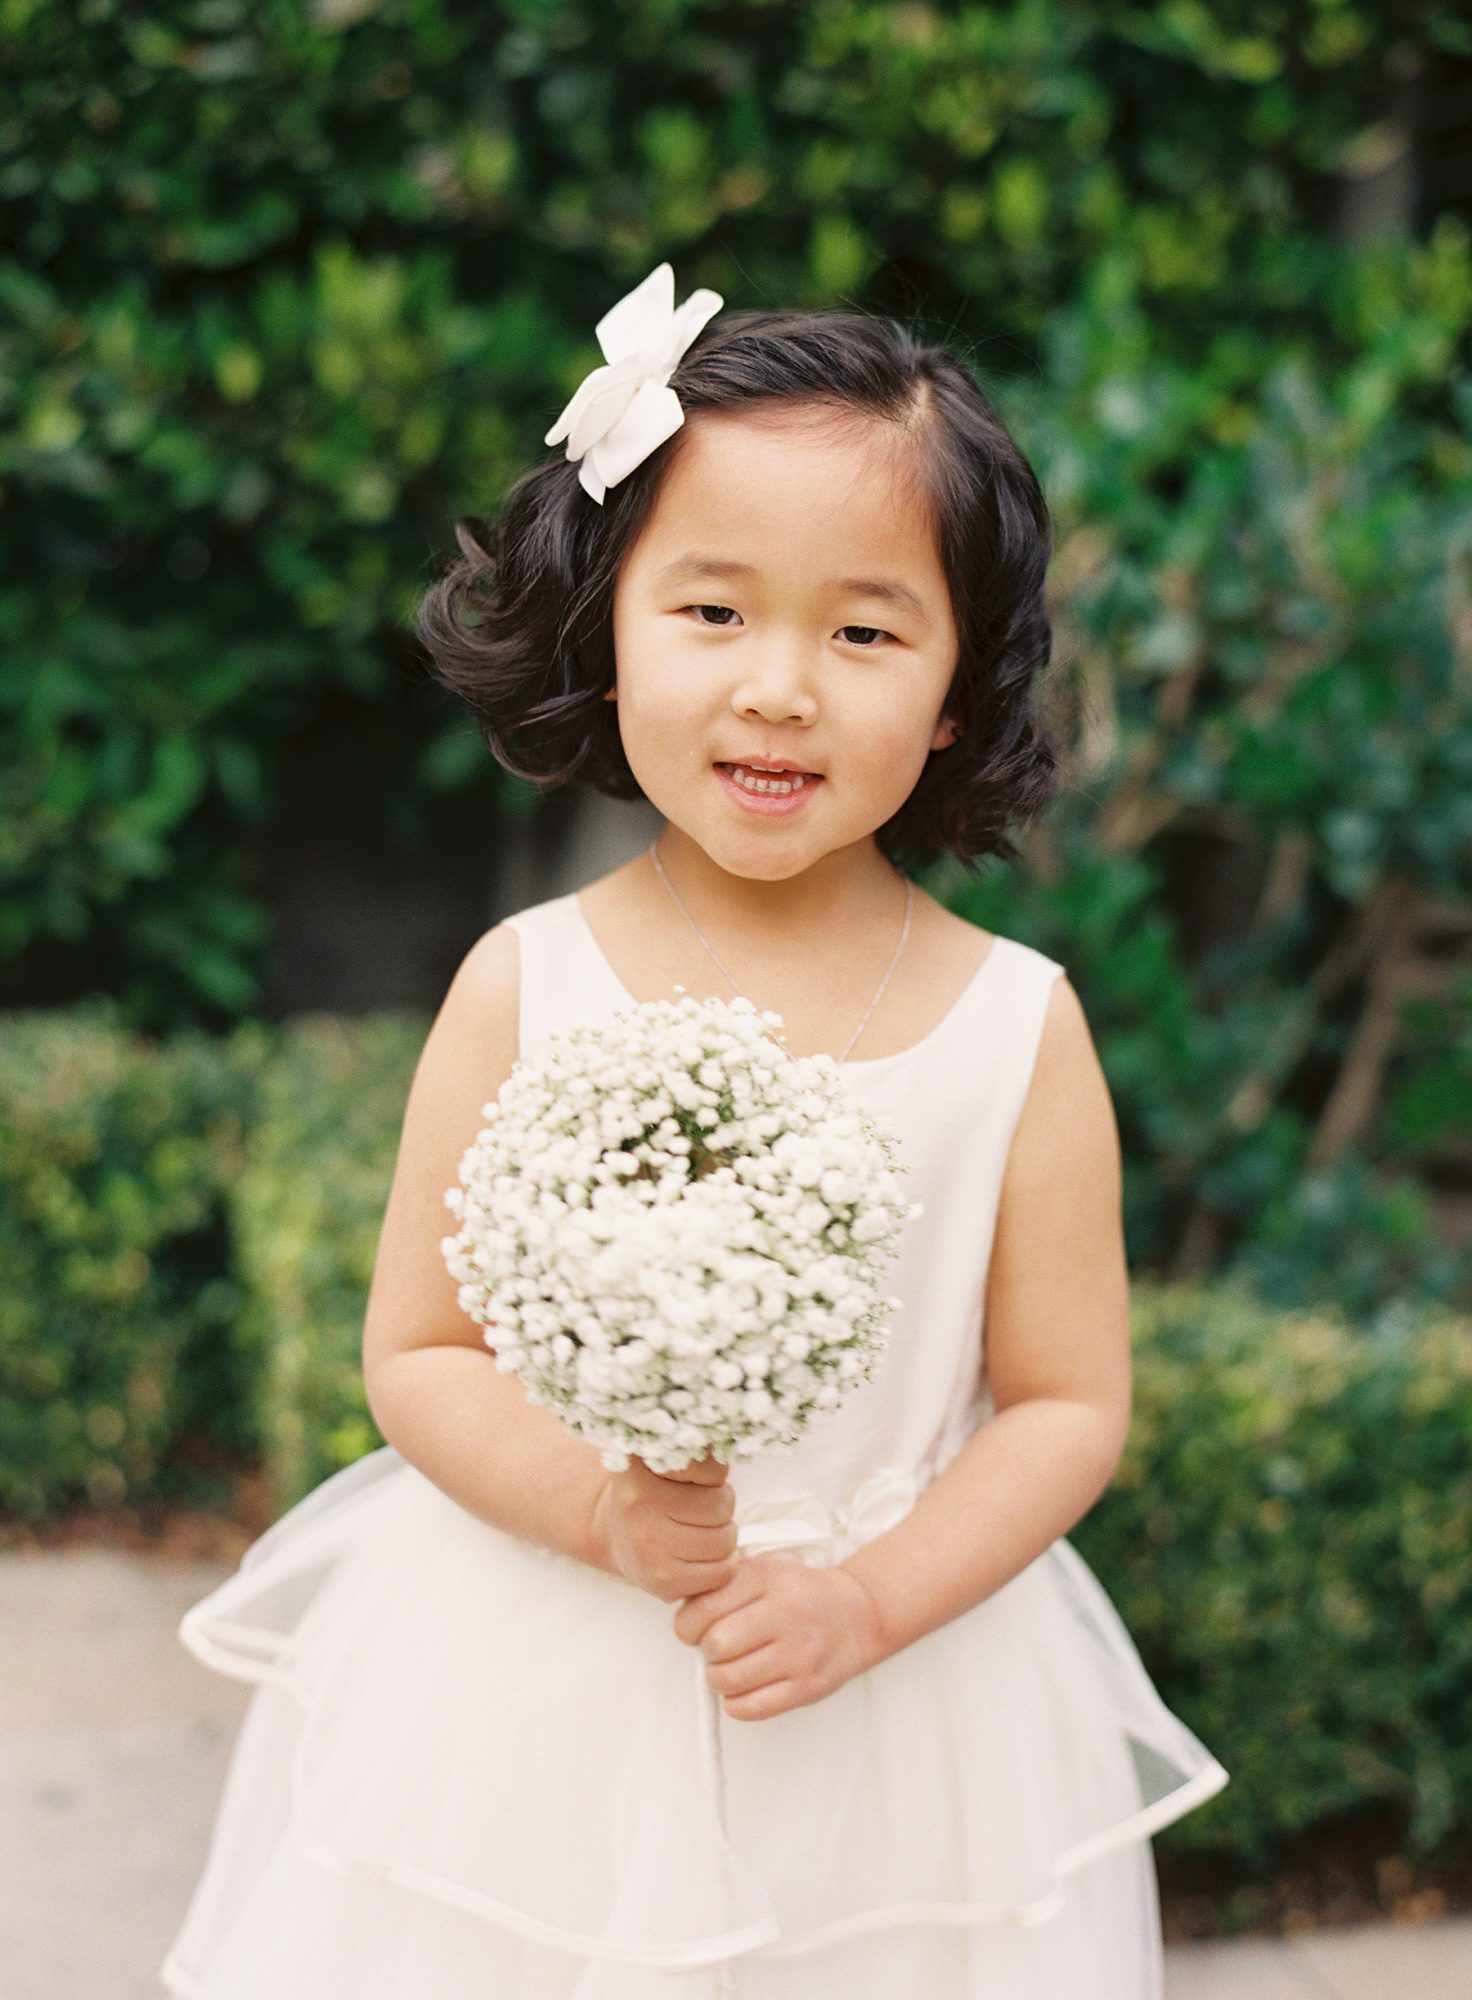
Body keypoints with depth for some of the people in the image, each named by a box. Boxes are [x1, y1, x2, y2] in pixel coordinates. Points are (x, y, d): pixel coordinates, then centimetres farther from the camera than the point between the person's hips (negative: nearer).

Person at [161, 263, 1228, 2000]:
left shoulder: (1015, 1025, -8)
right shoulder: (522, 987, -9)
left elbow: (1069, 1404, -3)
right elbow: (415, 1353, -4)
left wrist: (866, 1599, -15)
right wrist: (603, 1510, -19)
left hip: (893, 1717, 0)